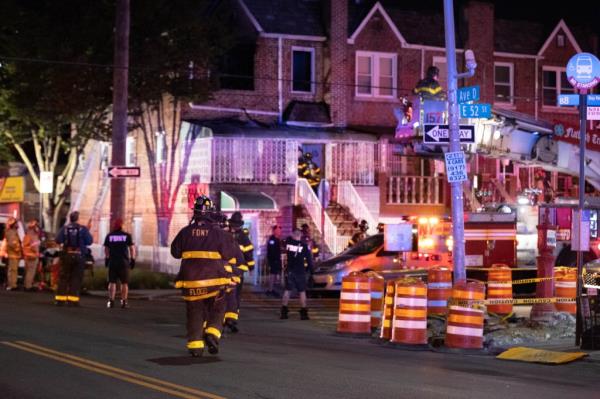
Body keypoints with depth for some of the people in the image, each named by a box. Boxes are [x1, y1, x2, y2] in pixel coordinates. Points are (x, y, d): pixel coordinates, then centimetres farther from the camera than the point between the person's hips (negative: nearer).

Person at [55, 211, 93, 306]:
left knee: (63, 277, 8)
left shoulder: (64, 228, -2)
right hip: (79, 255, -1)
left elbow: (58, 240, -10)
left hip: (67, 255, 1)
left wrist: (65, 240, 10)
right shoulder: (83, 229, -5)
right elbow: (89, 241, -8)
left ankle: (60, 298, 4)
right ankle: (73, 299, -1)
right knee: (76, 278, 4)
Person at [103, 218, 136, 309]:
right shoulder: (127, 236, -2)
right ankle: (124, 302, 4)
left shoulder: (109, 236, 2)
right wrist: (133, 259, 5)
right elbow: (132, 248, -2)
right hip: (124, 262, -1)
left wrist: (106, 259, 20)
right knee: (124, 282, 6)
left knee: (112, 282, 7)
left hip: (112, 261, 1)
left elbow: (106, 249, 8)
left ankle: (111, 301, 1)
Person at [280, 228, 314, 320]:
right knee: (302, 291, 5)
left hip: (289, 271, 2)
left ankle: (284, 312, 6)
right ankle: (303, 313, 3)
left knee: (287, 290, 10)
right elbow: (309, 259, -5)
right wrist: (311, 270, 4)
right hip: (300, 271, -2)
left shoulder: (288, 242, -5)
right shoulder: (304, 246, -9)